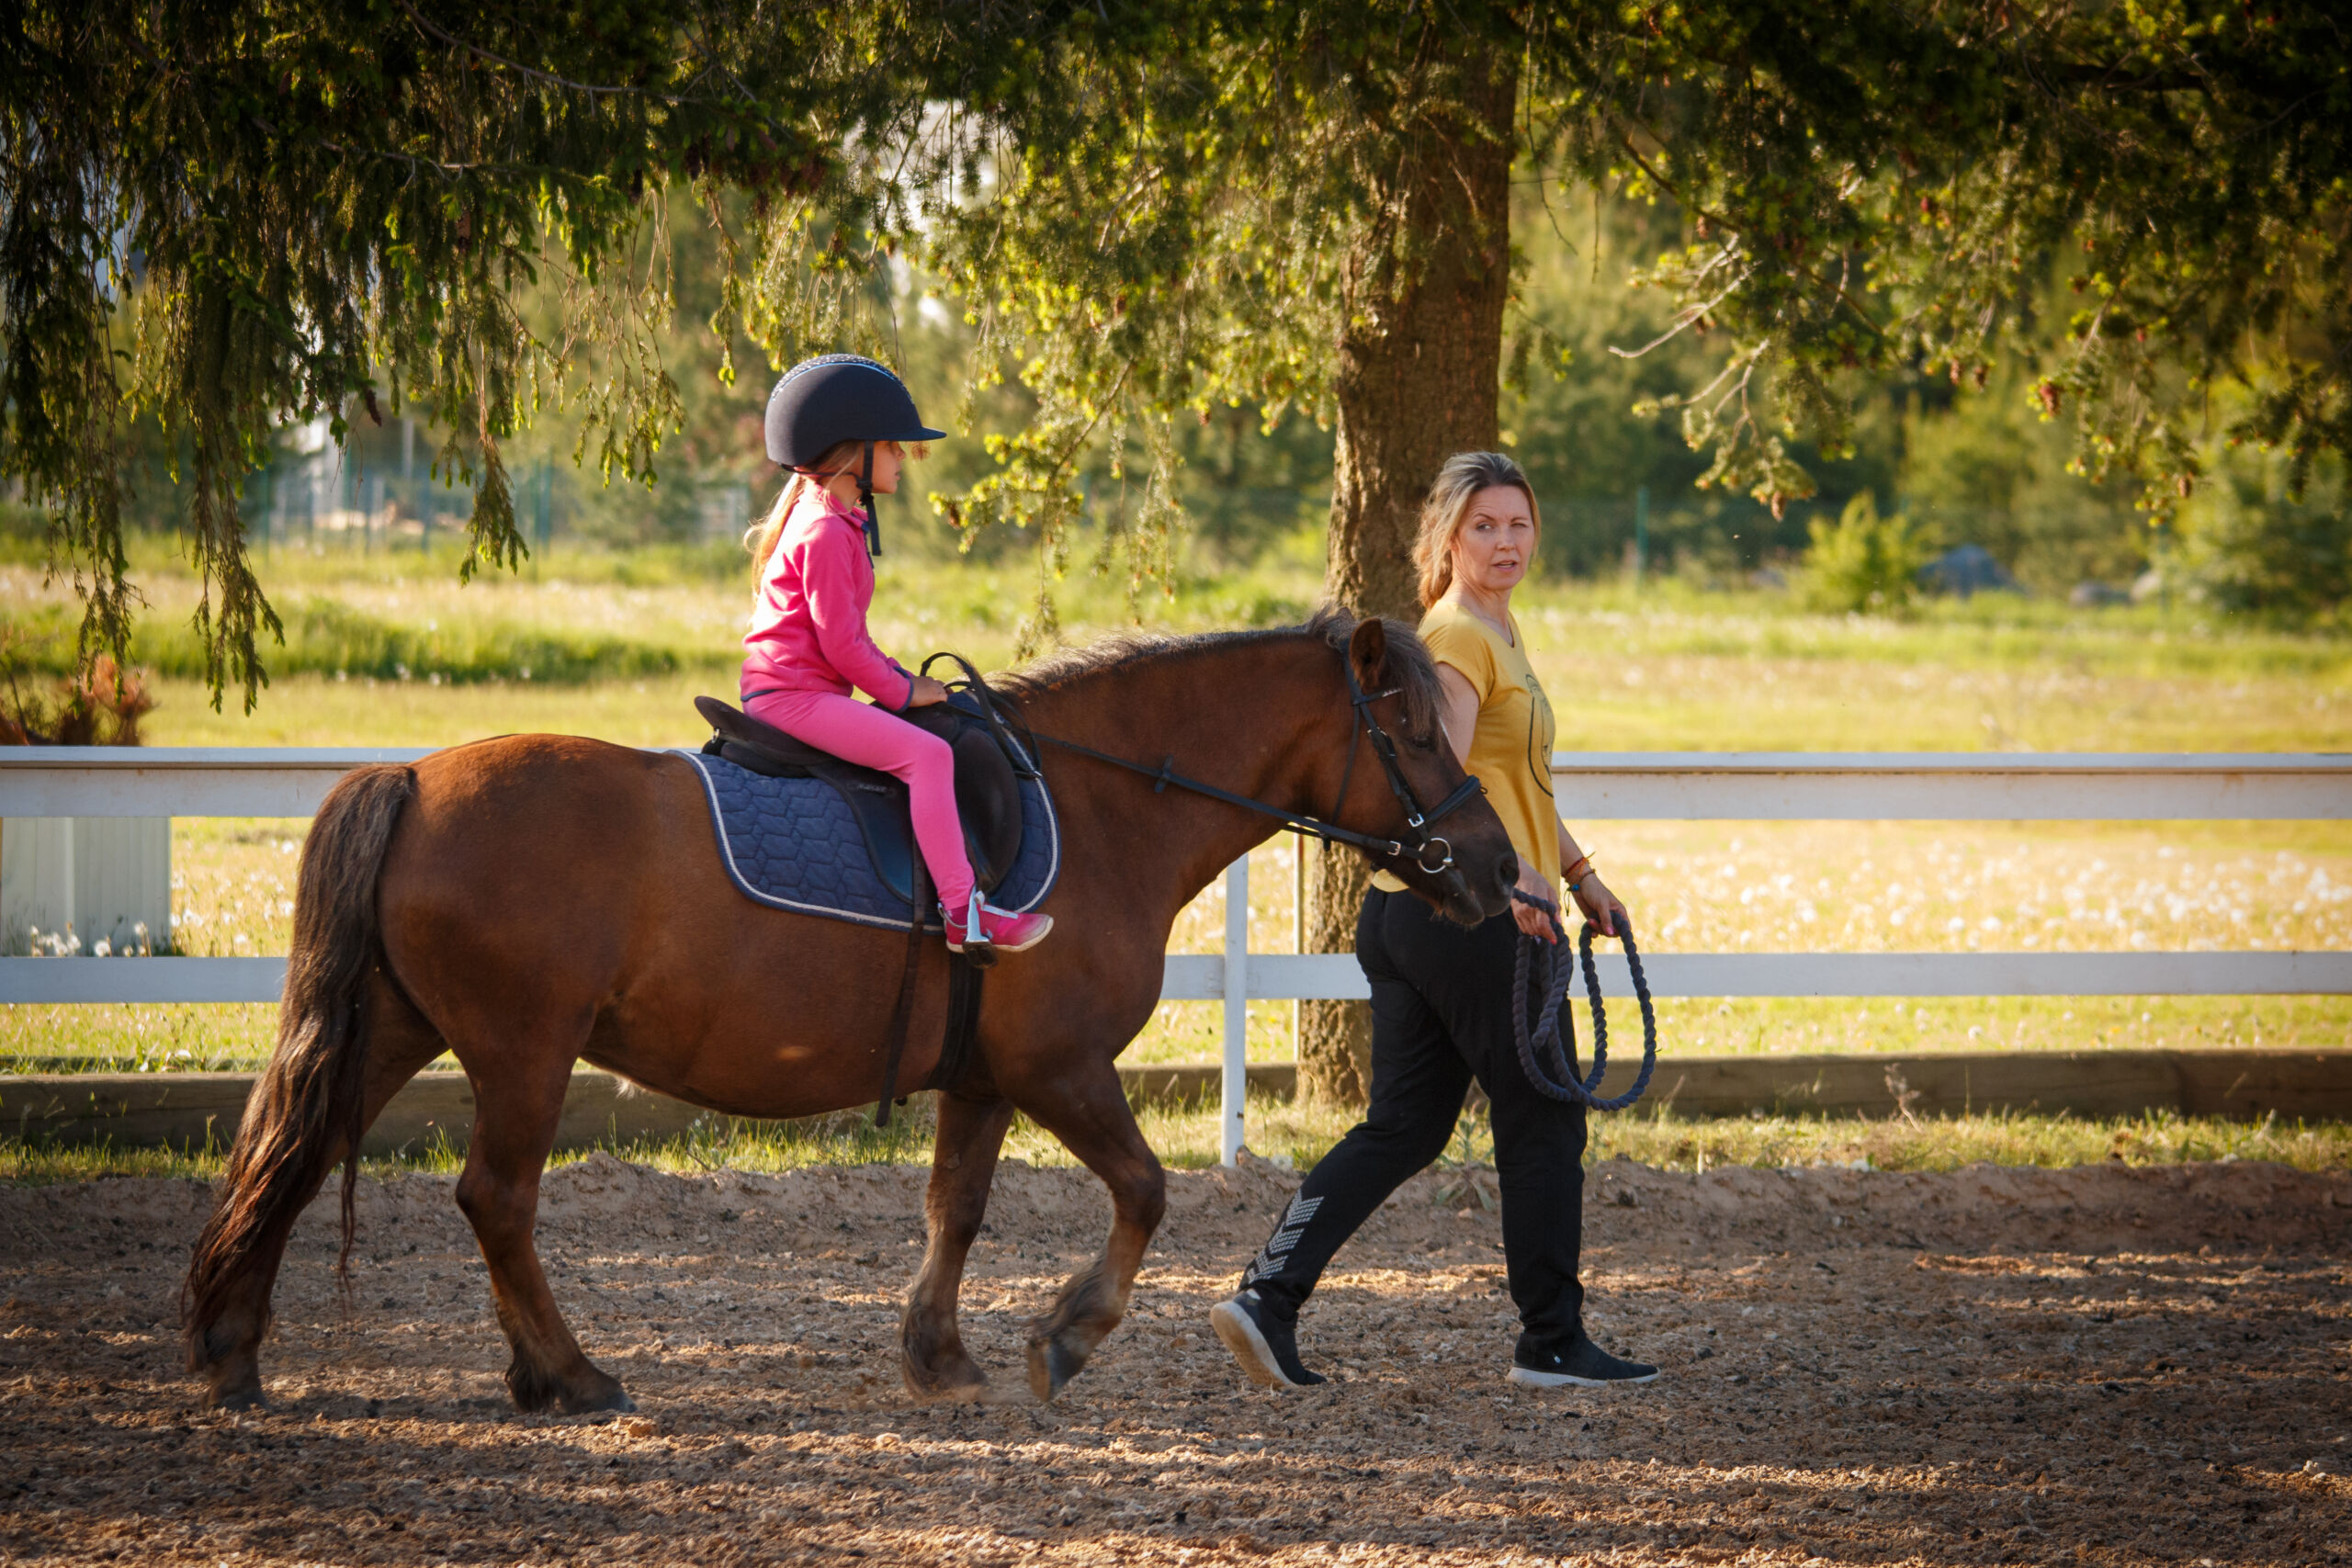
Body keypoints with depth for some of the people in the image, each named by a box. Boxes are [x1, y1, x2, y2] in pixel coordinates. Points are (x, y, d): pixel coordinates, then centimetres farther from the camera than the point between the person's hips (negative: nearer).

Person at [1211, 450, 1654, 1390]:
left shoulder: (1498, 631, 19)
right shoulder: (1459, 637, -13)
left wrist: (1582, 872, 31)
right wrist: (1511, 874, -37)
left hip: (1410, 917, 10)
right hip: (1473, 915, -10)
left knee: (1404, 1127, 9)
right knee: (1543, 1120, 1)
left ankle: (1268, 1296, 2)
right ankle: (1552, 1343, 9)